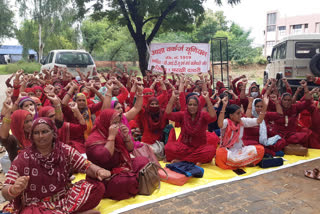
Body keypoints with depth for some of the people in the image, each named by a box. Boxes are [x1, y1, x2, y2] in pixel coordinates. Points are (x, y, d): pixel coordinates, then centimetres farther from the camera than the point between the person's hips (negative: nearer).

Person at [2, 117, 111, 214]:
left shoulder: (65, 150, 0)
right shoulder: (23, 158, -6)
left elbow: (86, 166, -5)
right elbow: (6, 193, -7)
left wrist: (98, 171, -28)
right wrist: (14, 190, -32)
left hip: (64, 198, 3)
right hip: (35, 205, -2)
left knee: (97, 187, -17)